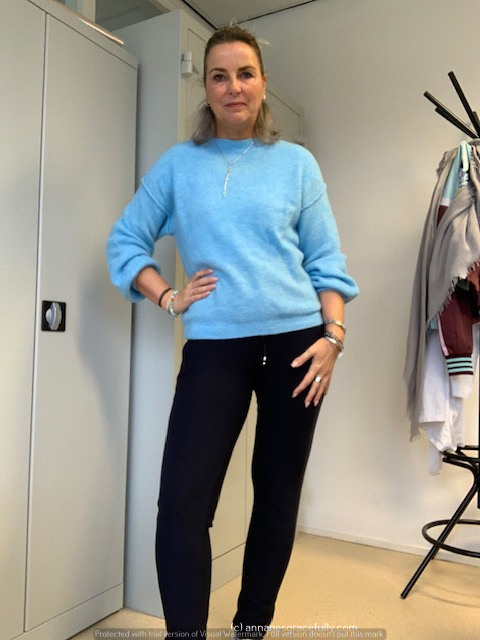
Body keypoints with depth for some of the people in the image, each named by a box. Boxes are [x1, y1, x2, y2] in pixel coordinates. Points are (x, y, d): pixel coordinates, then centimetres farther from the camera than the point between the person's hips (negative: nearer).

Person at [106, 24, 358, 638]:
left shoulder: (297, 163, 9)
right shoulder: (178, 164, 9)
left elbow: (325, 261, 6)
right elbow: (124, 241, 10)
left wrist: (332, 335, -5)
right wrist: (168, 298, -3)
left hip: (294, 341, 1)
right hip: (214, 346, 0)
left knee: (278, 493, 9)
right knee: (182, 501, -9)